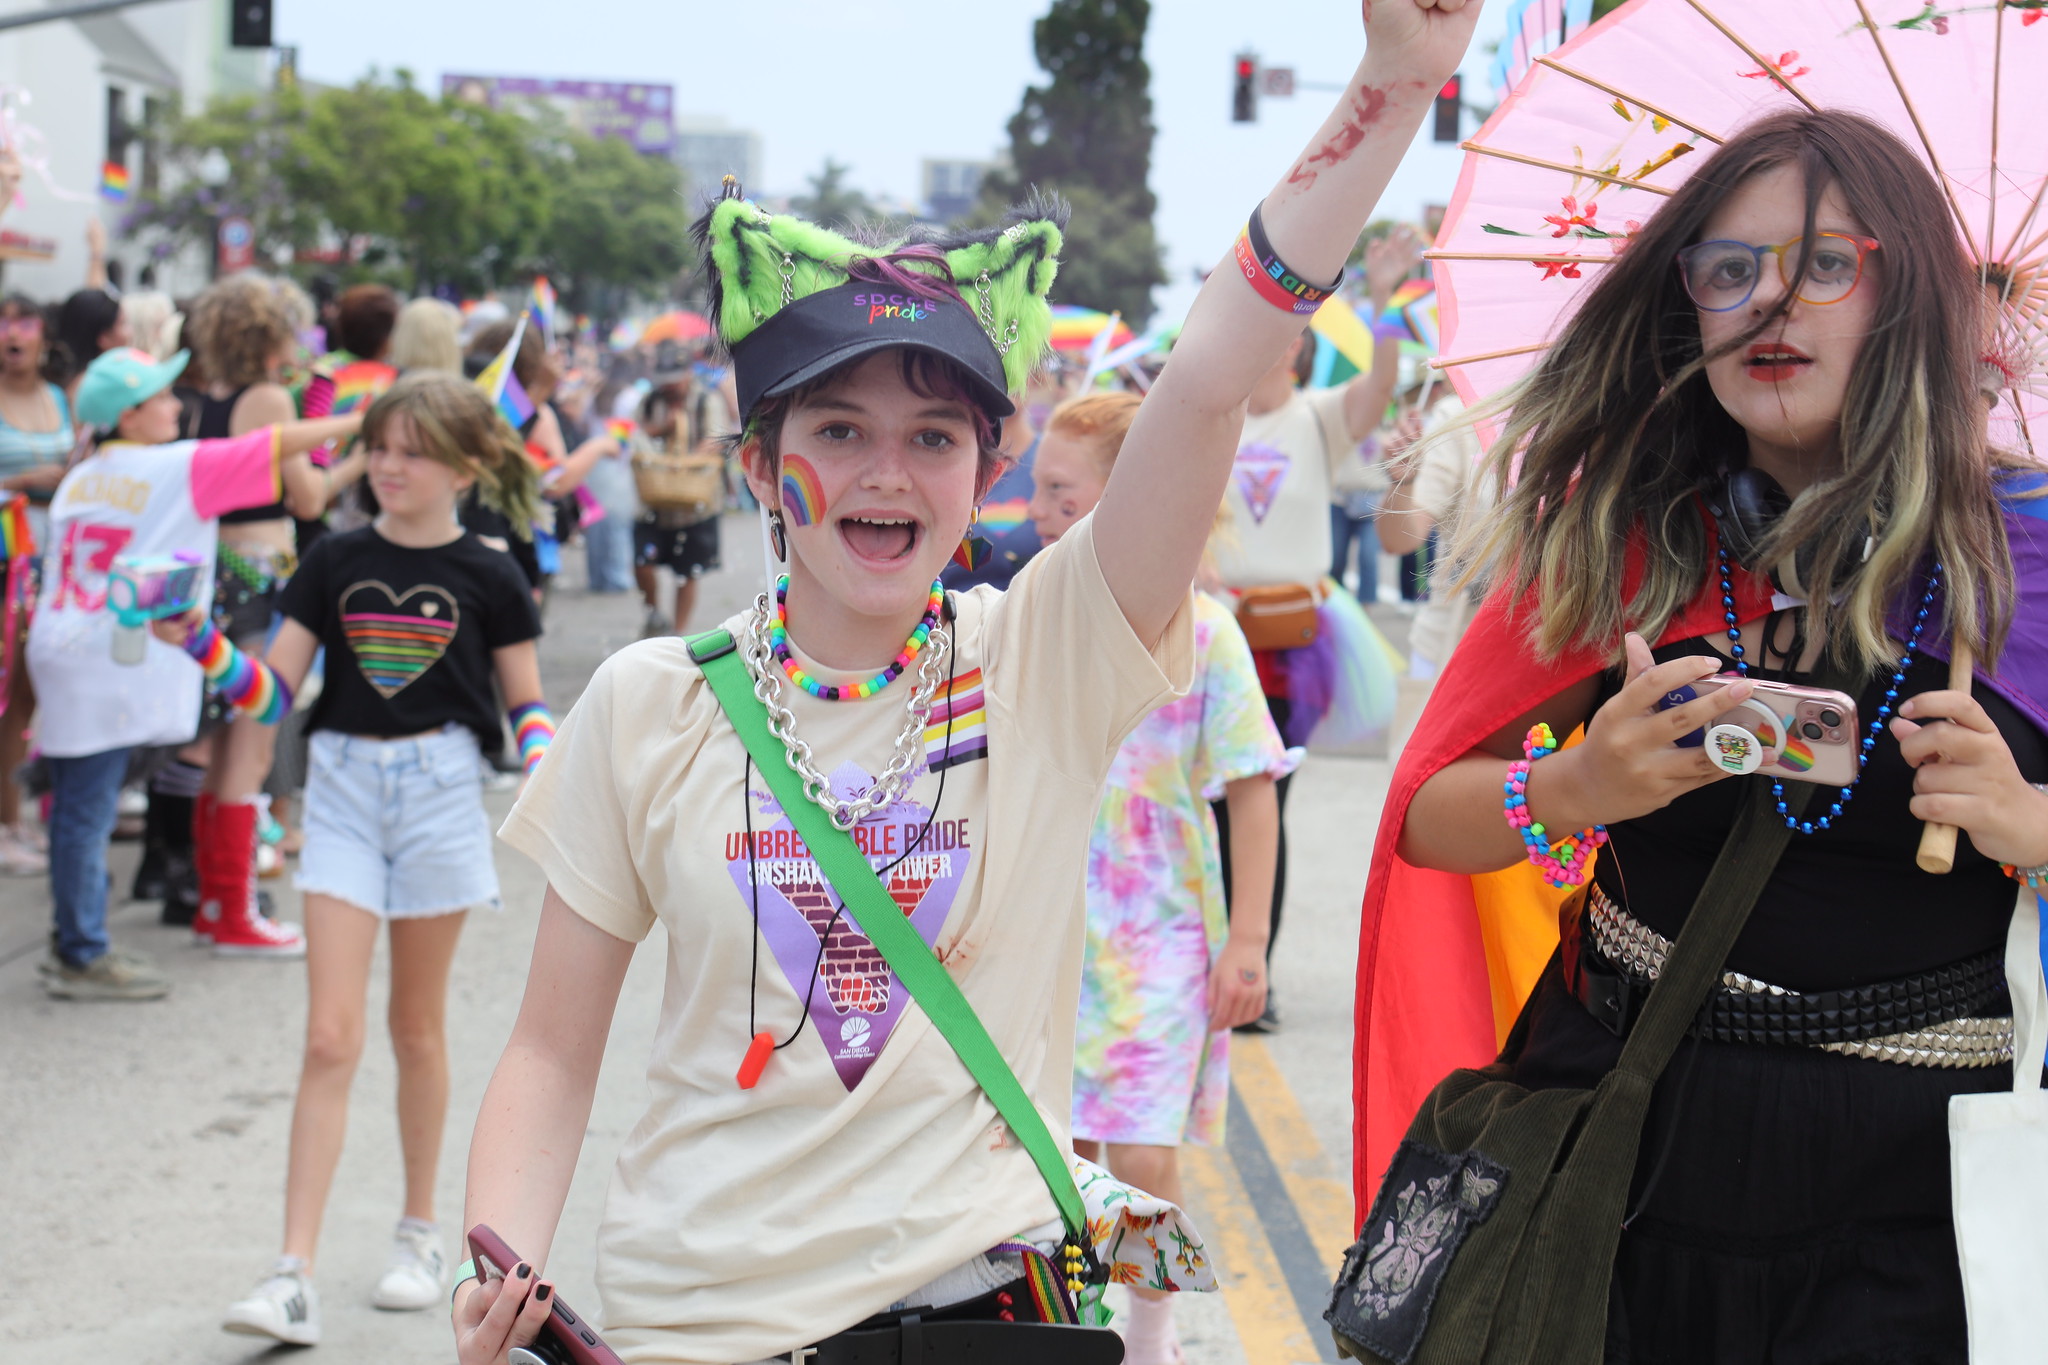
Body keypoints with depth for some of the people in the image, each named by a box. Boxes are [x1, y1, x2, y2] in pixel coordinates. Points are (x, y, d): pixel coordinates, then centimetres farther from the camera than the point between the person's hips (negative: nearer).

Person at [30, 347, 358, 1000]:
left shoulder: (81, 478, 12)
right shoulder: (178, 469, -9)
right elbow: (275, 447, -5)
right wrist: (356, 421, 4)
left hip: (61, 648, 8)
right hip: (105, 666, -8)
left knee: (78, 809, 14)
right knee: (86, 812, -3)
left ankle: (76, 944, 22)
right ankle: (81, 957, 3)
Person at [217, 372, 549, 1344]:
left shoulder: (486, 577, -1)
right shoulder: (336, 563, 2)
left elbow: (526, 701, 5)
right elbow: (273, 684, 1)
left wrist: (544, 780, -13)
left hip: (440, 789, -1)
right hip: (343, 787, 1)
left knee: (416, 1027, 12)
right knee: (330, 1037, -5)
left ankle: (421, 1231, 30)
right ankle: (294, 1276, -7)